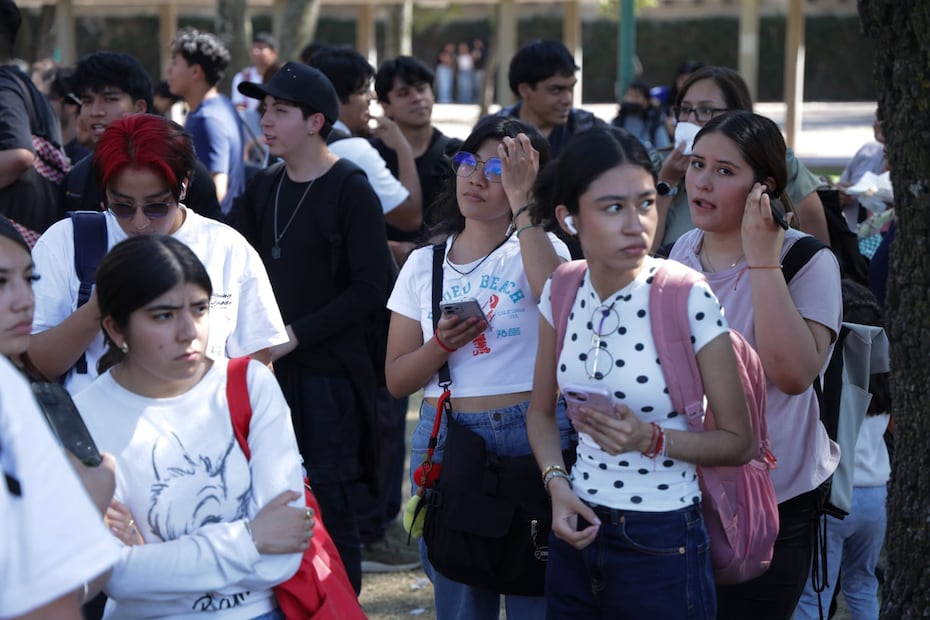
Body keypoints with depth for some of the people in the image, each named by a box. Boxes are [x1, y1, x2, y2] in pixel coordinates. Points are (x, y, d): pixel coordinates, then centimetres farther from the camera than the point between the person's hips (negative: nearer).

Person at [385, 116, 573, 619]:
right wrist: (441, 345, -12)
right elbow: (397, 380, 8)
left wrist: (521, 202, -22)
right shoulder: (424, 264, 10)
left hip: (530, 435, -4)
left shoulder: (538, 248, 1)